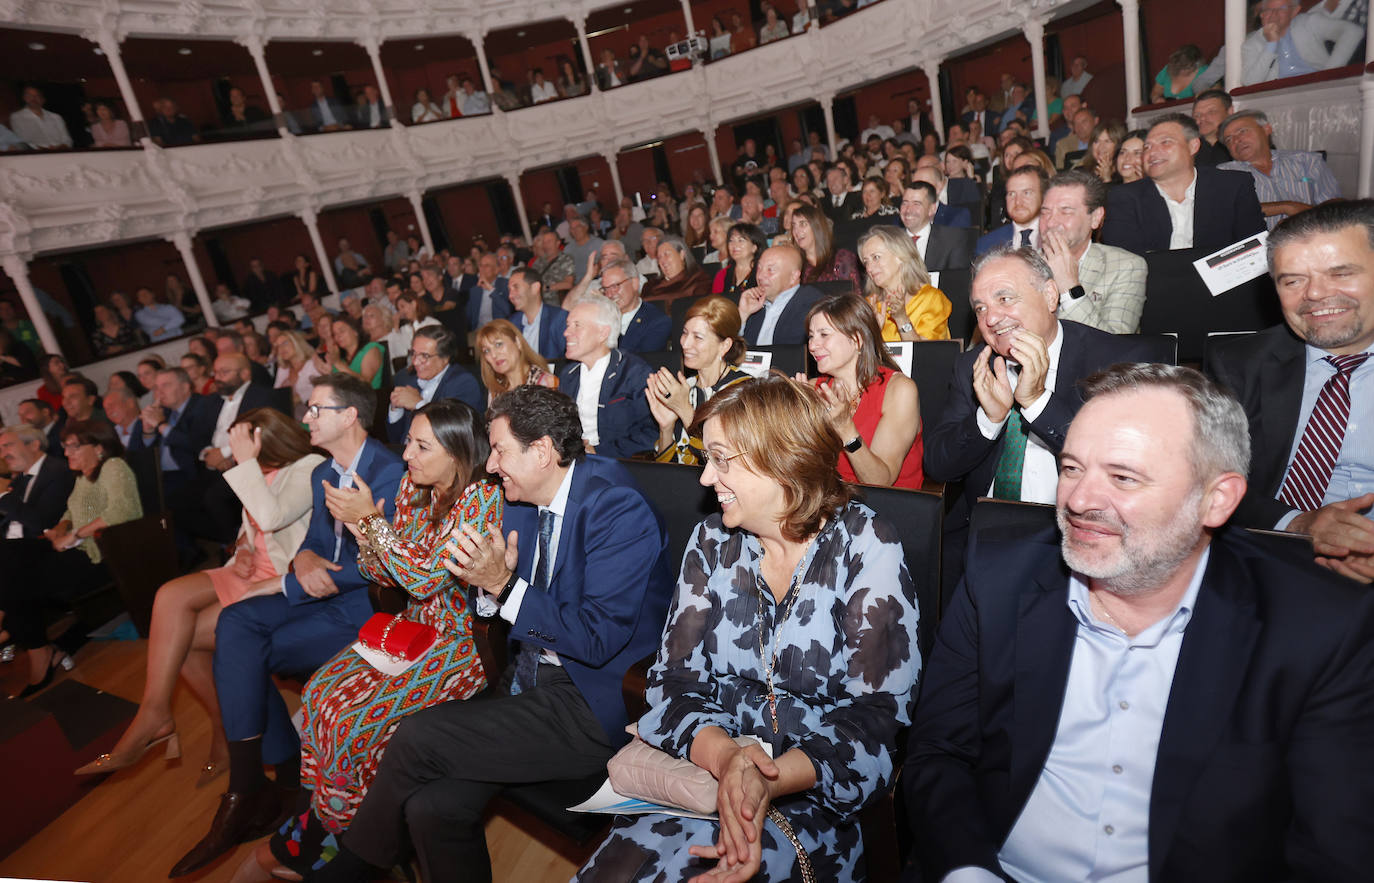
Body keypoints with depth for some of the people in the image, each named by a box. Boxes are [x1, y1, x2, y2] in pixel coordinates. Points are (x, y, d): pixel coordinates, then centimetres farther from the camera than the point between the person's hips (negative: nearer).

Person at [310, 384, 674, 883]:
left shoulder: (620, 512, -17)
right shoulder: (522, 502, 7)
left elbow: (597, 640, -21)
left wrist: (504, 585, -20)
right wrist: (486, 582, -8)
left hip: (593, 703, -7)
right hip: (528, 681, 7)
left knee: (416, 738, -16)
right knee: (435, 807, -14)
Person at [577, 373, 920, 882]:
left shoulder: (866, 547, -8)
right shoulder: (712, 542, 3)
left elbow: (877, 711, -12)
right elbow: (675, 679, 0)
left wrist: (771, 782, -27)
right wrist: (723, 757, -21)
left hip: (813, 791, -3)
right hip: (705, 766, 4)